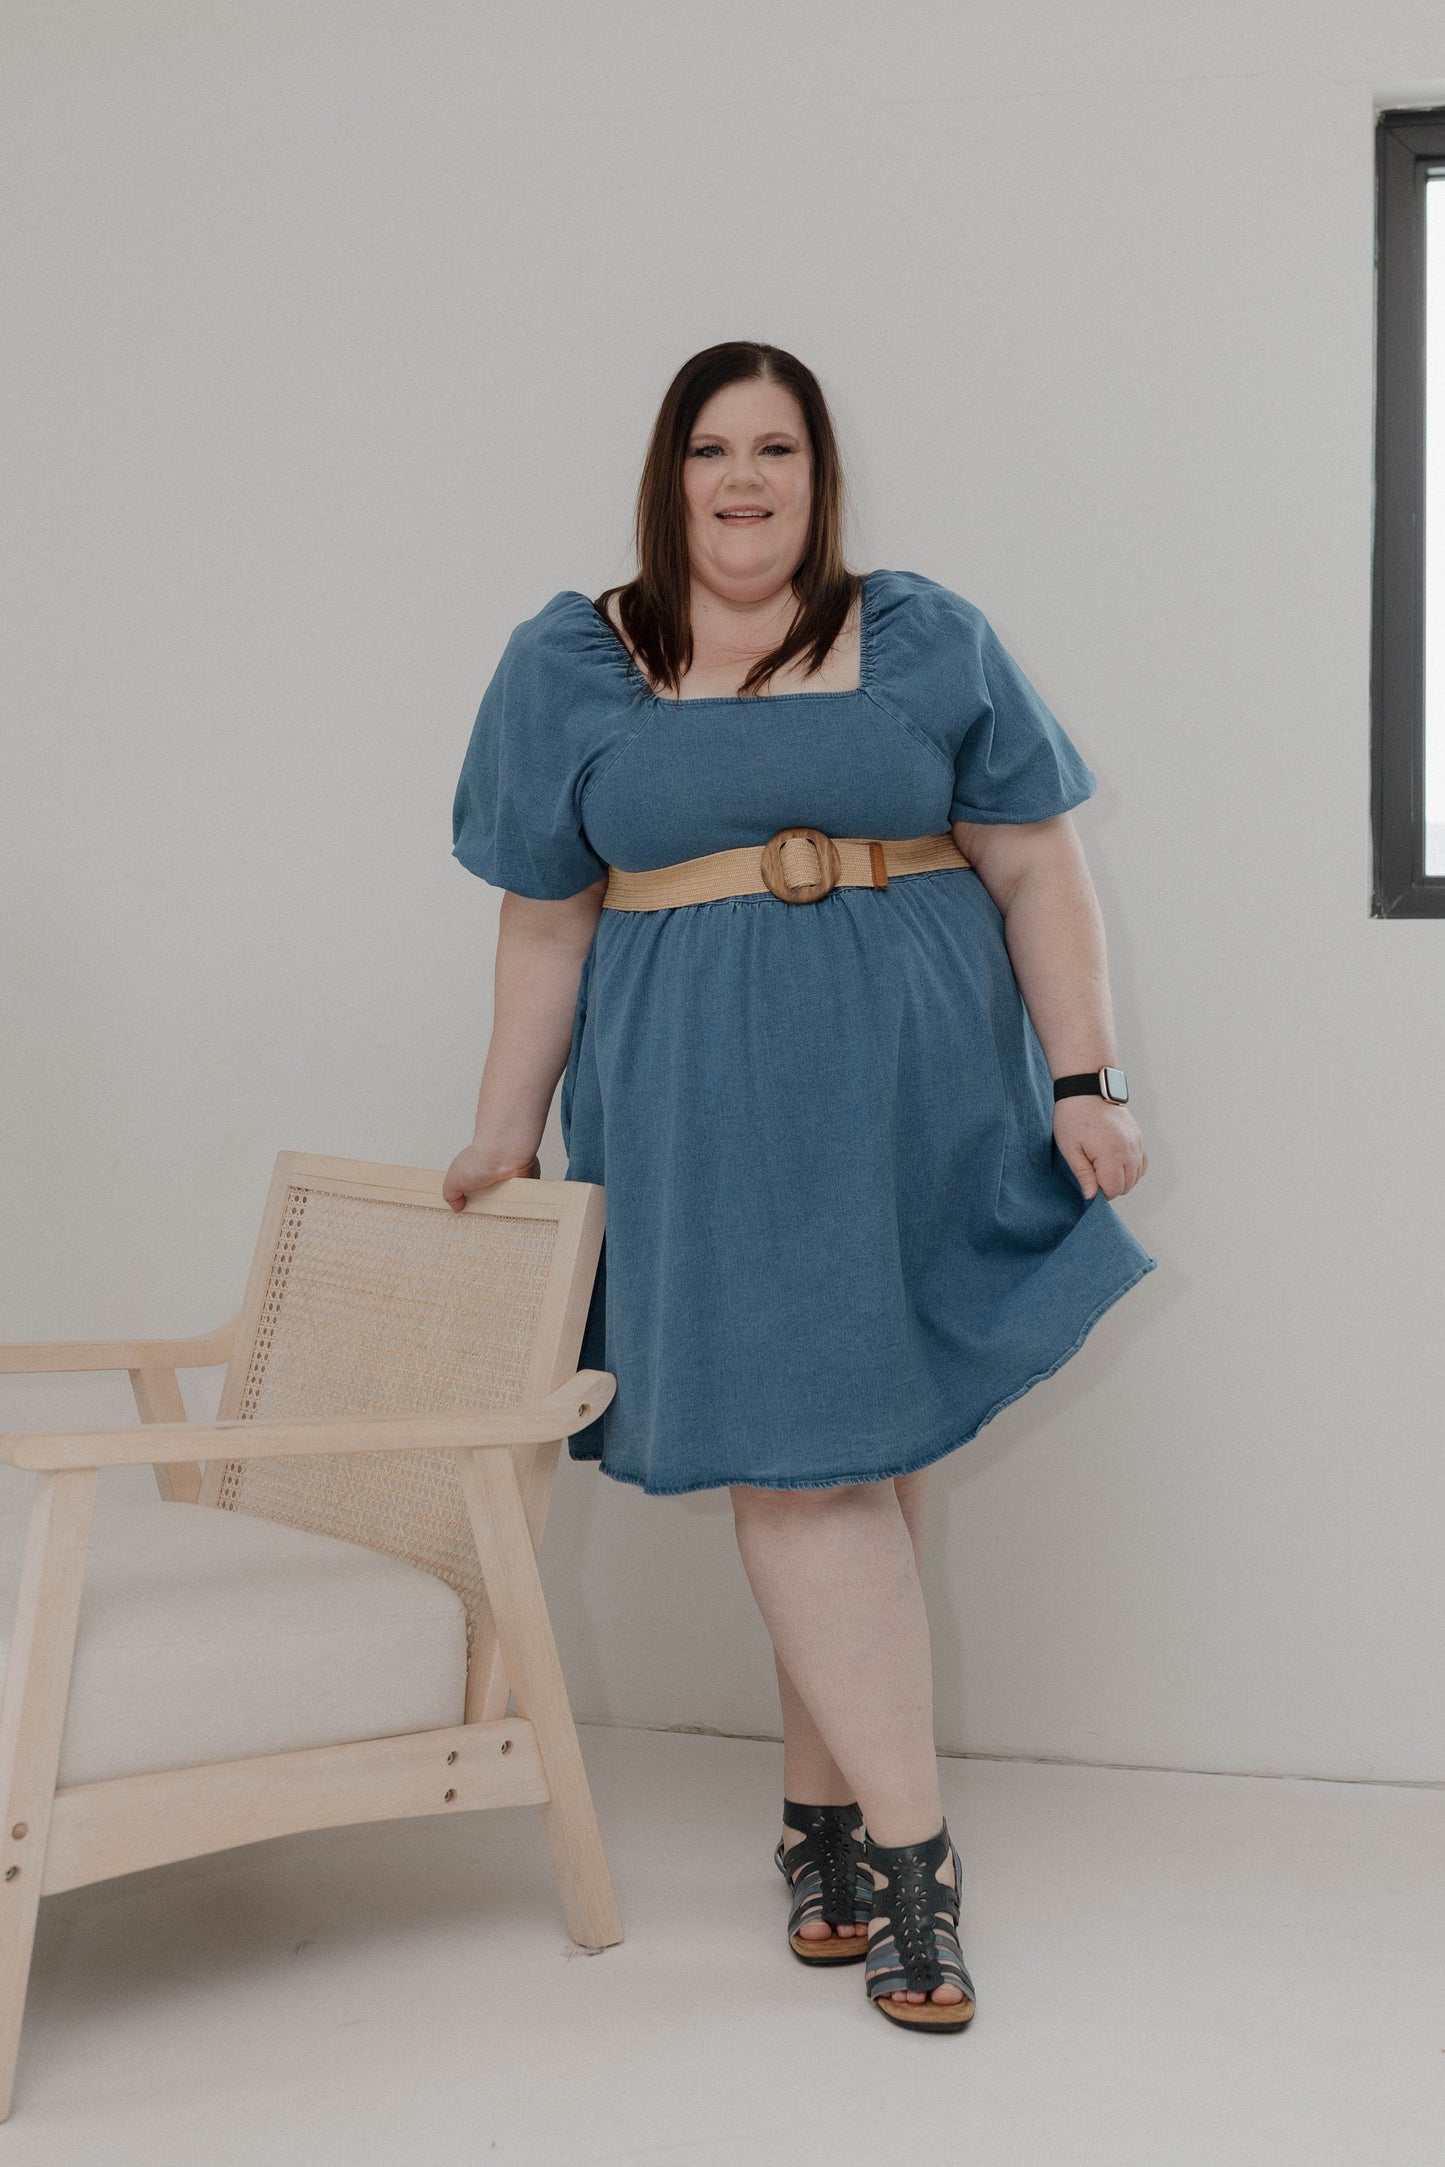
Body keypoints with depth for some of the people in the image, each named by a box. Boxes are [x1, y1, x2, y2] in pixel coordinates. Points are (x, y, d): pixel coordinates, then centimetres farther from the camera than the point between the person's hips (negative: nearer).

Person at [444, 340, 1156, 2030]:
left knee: (867, 1449, 3)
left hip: (920, 1093, 1)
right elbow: (546, 925, 11)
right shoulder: (568, 668, 7)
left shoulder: (926, 644, 7)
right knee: (797, 1450, -6)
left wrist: (1086, 1084, -1)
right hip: (705, 1107, 0)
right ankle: (908, 1849, 0)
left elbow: (1040, 875, 5)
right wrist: (504, 1129, 11)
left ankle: (820, 1819, 17)